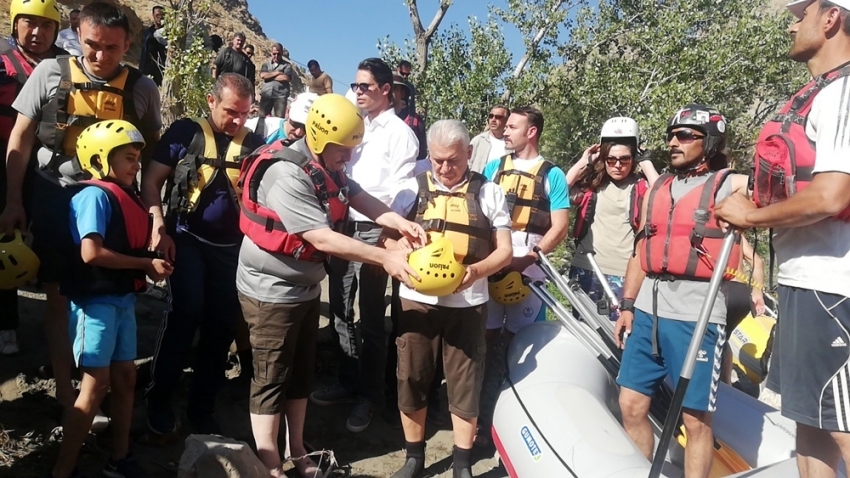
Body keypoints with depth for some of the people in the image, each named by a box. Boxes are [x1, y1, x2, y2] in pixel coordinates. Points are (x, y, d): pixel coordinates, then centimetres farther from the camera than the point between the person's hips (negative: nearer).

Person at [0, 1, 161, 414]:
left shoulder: (141, 89, -2)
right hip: (54, 198, 0)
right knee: (59, 297, 6)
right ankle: (64, 389, 18)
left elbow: (150, 154, 6)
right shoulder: (50, 73, -3)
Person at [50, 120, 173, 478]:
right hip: (96, 300, -8)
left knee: (125, 378, 13)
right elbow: (91, 253, -24)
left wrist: (152, 267, -1)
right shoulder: (95, 195, -14)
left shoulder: (127, 196, 9)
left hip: (123, 299, 8)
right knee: (96, 384, -3)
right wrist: (146, 264, -17)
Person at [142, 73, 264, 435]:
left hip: (233, 247, 3)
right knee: (186, 314, -14)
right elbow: (151, 180, -1)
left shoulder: (254, 143, 6)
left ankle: (202, 407, 22)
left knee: (222, 324, 5)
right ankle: (159, 399, 8)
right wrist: (158, 226, -12)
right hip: (188, 240, -3)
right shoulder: (185, 132, -1)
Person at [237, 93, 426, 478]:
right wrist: (385, 258, -29)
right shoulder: (286, 175, -27)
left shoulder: (327, 167, 3)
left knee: (301, 373, 17)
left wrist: (401, 223, -23)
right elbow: (323, 238, -31)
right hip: (272, 291, -9)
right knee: (272, 380, 2)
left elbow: (359, 197, -5)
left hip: (305, 287, 9)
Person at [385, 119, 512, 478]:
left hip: (468, 303, -1)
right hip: (417, 299, 1)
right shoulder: (413, 188, 5)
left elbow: (504, 251, 2)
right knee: (412, 380, 10)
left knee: (465, 384, 7)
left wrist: (476, 270, -19)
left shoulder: (489, 193, 3)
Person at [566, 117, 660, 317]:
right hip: (585, 270, 3)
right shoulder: (592, 183, 8)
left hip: (624, 274, -3)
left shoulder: (642, 185, 2)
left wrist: (645, 161, -9)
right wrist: (584, 162, -1)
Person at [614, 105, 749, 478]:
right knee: (631, 405, 11)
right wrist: (627, 305, 13)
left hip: (696, 317, -5)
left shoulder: (732, 186, -1)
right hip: (648, 312, 6)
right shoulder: (658, 188, 15)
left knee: (695, 418, 2)